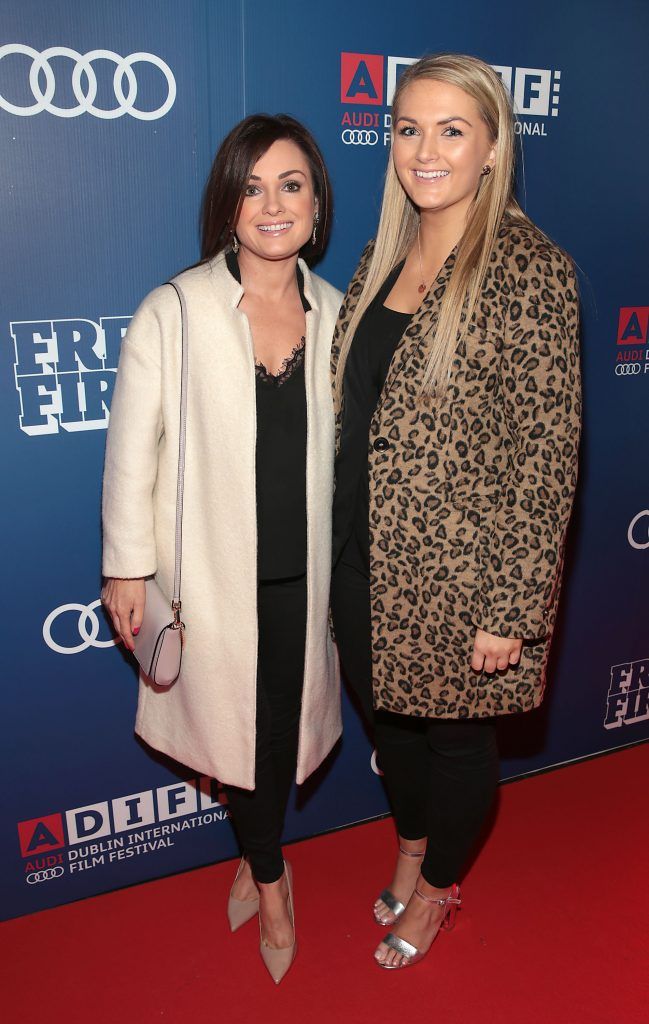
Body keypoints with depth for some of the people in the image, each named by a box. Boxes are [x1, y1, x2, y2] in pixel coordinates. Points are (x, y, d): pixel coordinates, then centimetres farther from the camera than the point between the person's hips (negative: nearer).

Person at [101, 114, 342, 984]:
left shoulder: (335, 313, 0)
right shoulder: (173, 313, -12)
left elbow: (343, 445, 8)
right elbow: (132, 449, -7)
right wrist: (127, 566, -5)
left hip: (301, 568, 3)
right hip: (211, 567, -3)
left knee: (284, 719, 16)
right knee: (237, 719, 15)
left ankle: (257, 861, 46)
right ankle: (269, 875, 43)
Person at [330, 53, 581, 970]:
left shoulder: (528, 267, -15)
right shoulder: (384, 258, 6)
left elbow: (548, 450, -17)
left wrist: (511, 609, -17)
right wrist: (346, 543, 13)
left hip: (462, 566, -6)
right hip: (372, 551, 7)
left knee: (456, 727, 15)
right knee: (390, 709, 23)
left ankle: (437, 889, 43)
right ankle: (410, 852, 52)